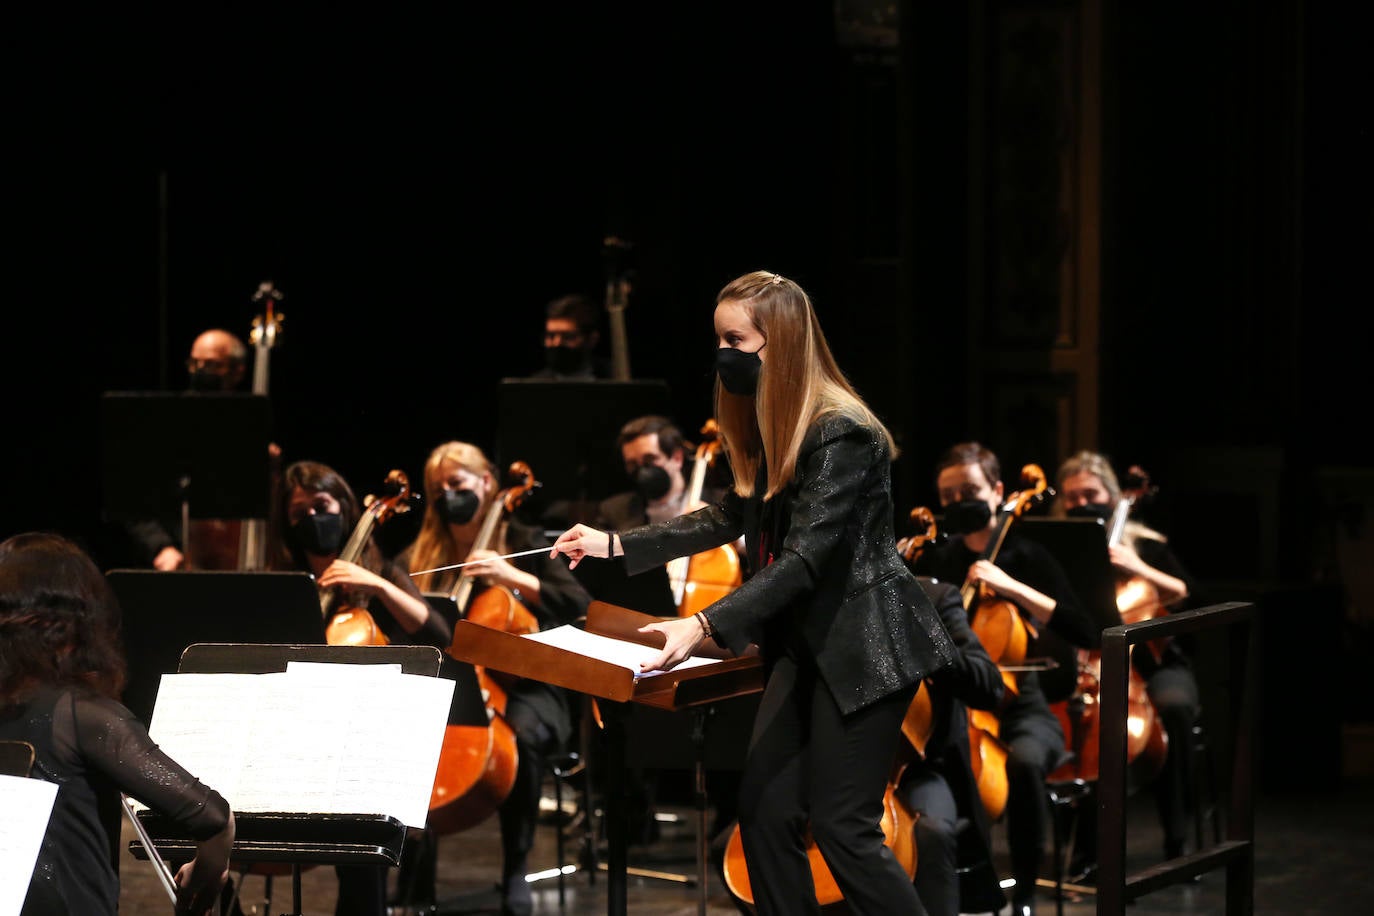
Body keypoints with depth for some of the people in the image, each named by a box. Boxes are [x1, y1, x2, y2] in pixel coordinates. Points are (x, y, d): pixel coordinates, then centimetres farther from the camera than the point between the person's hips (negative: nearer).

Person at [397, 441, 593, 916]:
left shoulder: (525, 542, 7)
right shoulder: (422, 555, 14)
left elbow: (579, 605, -7)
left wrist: (512, 577, -17)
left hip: (521, 685, -2)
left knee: (523, 735, -37)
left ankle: (515, 870, -20)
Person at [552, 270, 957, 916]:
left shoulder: (841, 434, -21)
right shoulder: (768, 425, 8)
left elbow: (805, 559, -26)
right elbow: (734, 519, 20)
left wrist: (706, 626, -34)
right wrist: (617, 545, 16)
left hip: (866, 645, -9)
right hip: (804, 639, 9)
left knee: (842, 825, -9)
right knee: (765, 809, 3)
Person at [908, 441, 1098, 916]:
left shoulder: (1027, 556, 2)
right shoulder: (935, 562, 12)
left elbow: (1087, 632, -11)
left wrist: (1013, 588, -19)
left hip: (1017, 708, -3)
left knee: (1024, 759, -39)